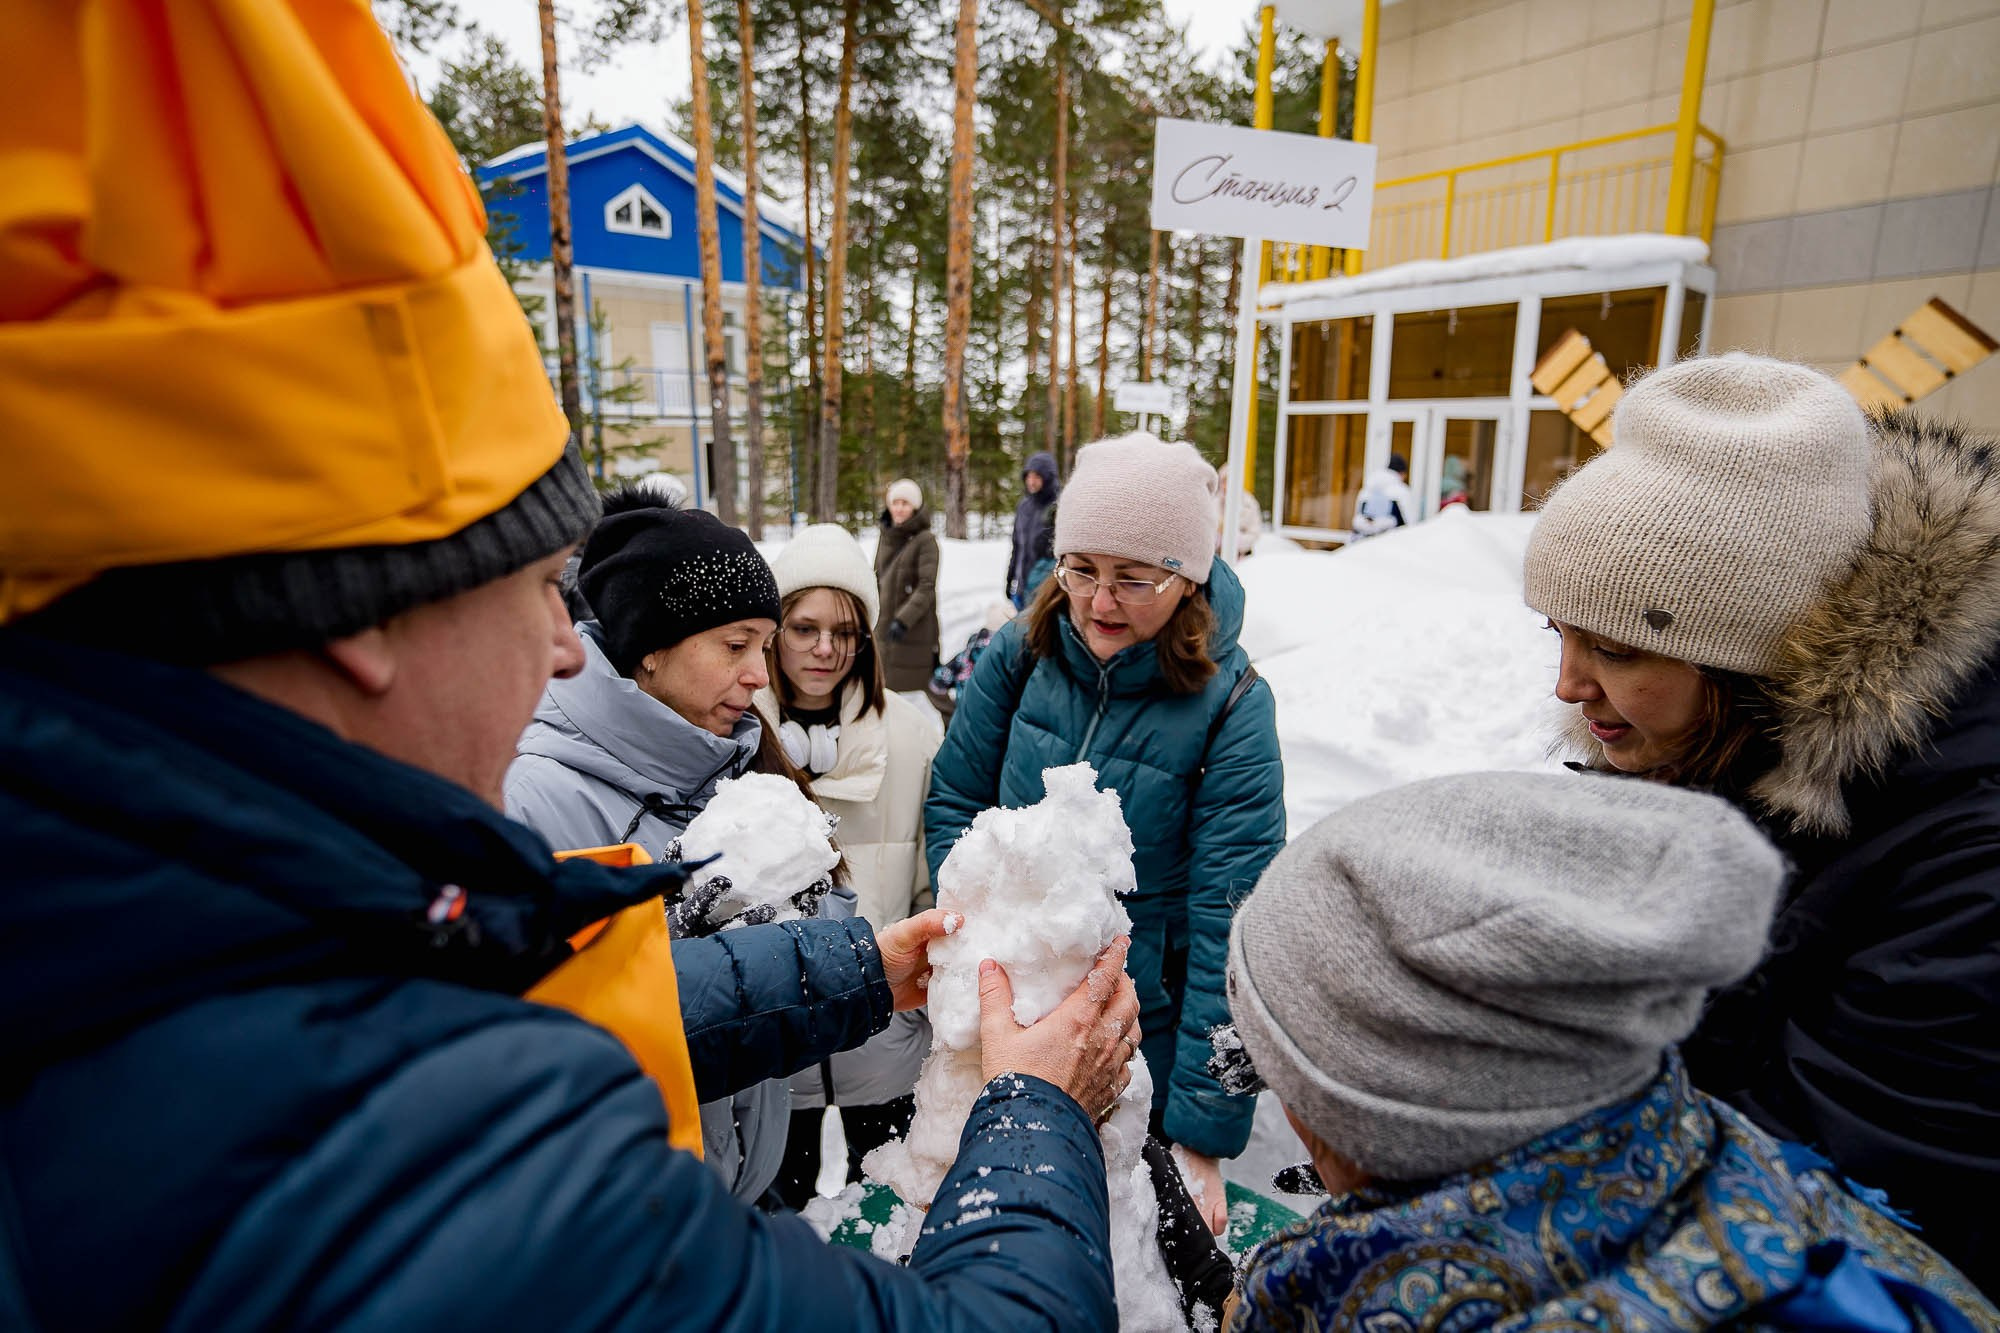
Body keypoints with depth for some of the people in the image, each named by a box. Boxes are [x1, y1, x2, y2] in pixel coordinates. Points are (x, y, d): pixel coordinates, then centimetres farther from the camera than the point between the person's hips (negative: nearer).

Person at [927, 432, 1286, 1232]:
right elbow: (954, 800, -1)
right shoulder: (1021, 652, -12)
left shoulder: (1231, 707, -20)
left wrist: (1204, 1130, -18)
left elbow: (1228, 923, -20)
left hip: (1144, 1036, -2)